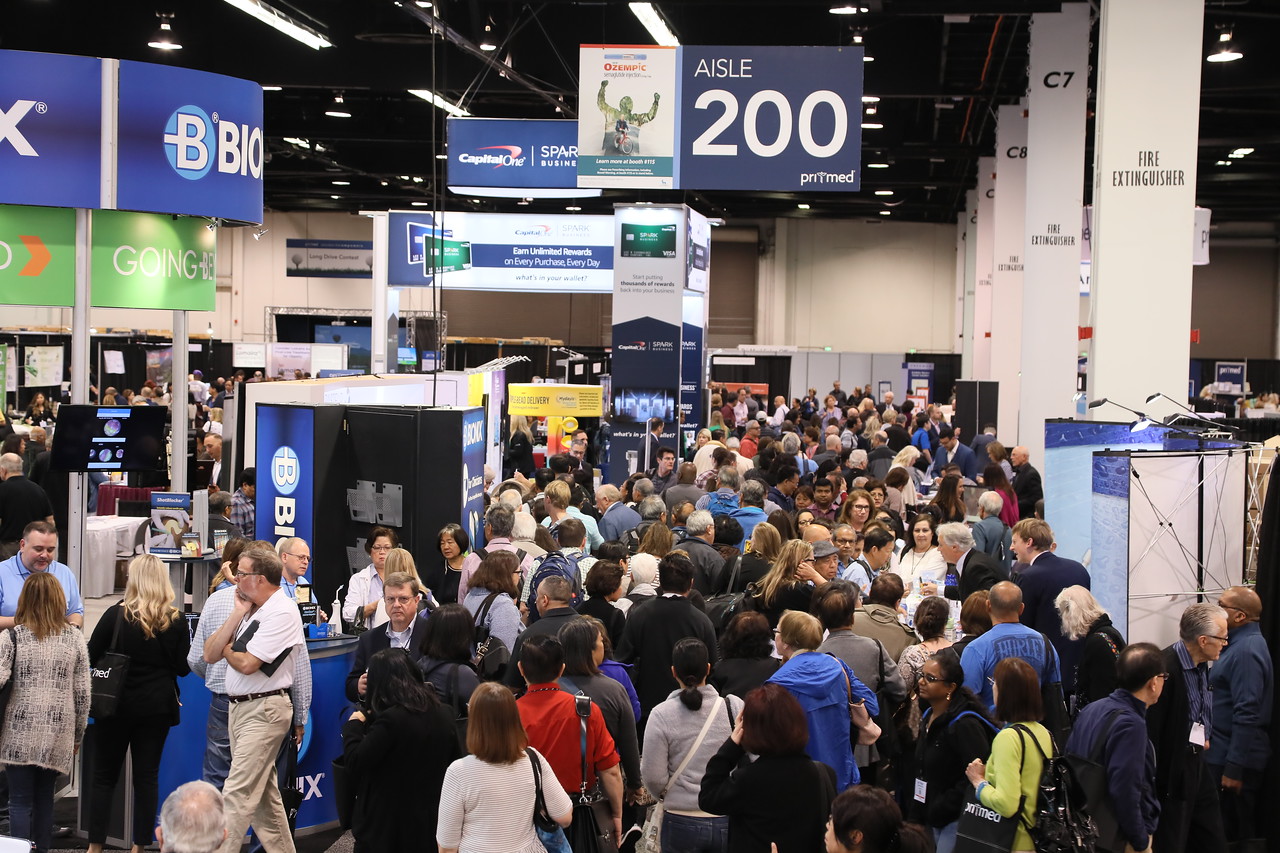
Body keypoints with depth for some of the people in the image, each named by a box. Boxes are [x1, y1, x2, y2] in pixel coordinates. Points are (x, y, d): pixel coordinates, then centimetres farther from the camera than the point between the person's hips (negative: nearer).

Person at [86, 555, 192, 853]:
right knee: (147, 776, 9)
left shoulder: (116, 615, -11)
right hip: (157, 705, 2)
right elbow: (183, 667, 0)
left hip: (117, 703, -2)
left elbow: (91, 657, -6)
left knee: (104, 776, 8)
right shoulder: (176, 621, -5)